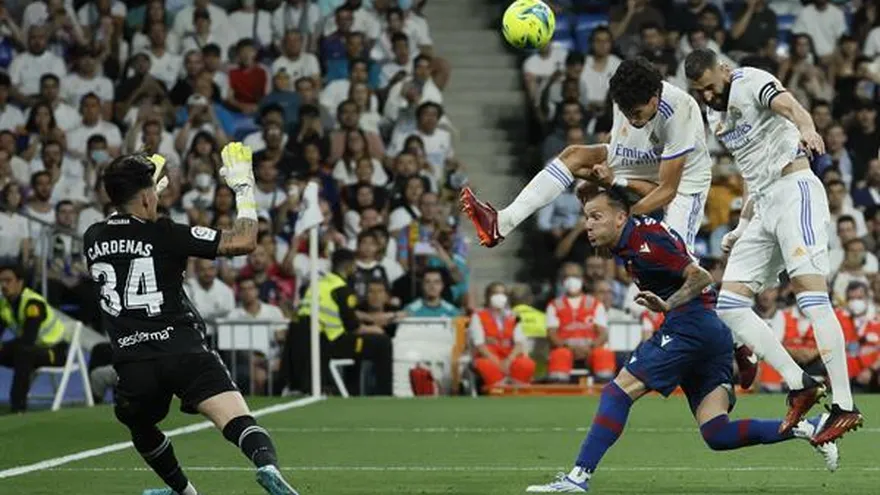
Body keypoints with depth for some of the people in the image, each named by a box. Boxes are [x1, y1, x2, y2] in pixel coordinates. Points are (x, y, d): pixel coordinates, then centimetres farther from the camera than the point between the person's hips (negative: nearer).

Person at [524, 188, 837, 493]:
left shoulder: (644, 241, -12)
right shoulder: (627, 242, 17)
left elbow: (701, 277, -15)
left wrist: (668, 305, -21)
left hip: (690, 324, -10)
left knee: (618, 392, -10)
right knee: (717, 435, 1)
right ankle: (808, 428, -2)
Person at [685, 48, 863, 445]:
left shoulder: (750, 82, -6)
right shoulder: (715, 117, 20)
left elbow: (788, 105, -29)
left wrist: (806, 130, -51)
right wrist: (742, 227, 22)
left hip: (795, 191, -9)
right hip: (764, 206, 9)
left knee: (811, 296, -20)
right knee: (730, 305, -1)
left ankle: (845, 406, -23)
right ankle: (800, 386, -6)